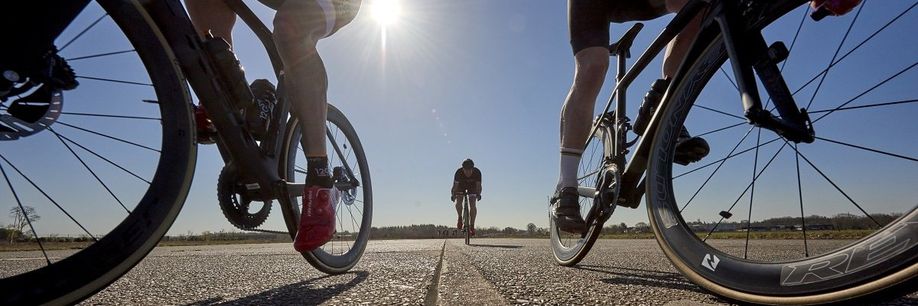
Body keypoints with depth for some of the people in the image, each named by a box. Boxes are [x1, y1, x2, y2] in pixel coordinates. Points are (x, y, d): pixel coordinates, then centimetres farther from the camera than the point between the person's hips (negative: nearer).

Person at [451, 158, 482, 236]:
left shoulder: (477, 172, -32)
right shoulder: (459, 172, -33)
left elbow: (478, 185, -28)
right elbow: (455, 185, -31)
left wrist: (478, 194, -41)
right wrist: (453, 195, -43)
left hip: (472, 186, 0)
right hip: (461, 186, 0)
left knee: (472, 205, -15)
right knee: (458, 203, -22)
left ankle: (472, 226, -7)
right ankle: (460, 218, 5)